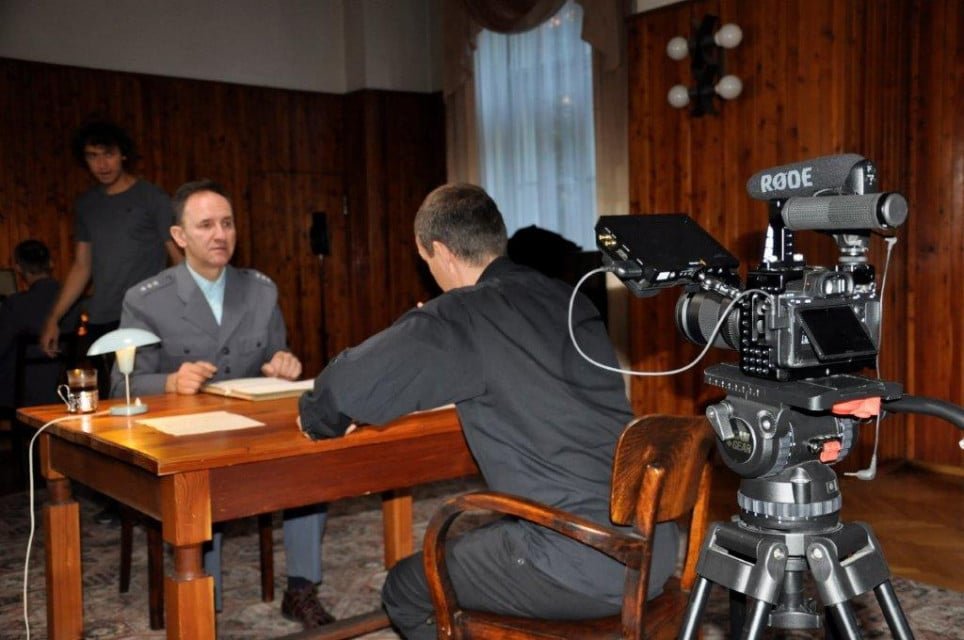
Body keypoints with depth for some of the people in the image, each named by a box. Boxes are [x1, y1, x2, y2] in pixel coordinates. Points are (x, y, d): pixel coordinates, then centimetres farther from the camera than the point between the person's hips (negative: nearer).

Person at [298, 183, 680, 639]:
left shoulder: (464, 315, -11)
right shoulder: (570, 299, 10)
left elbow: (343, 389, -13)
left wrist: (319, 418, 10)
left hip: (584, 565, -8)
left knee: (406, 592, 15)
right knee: (462, 544, 31)